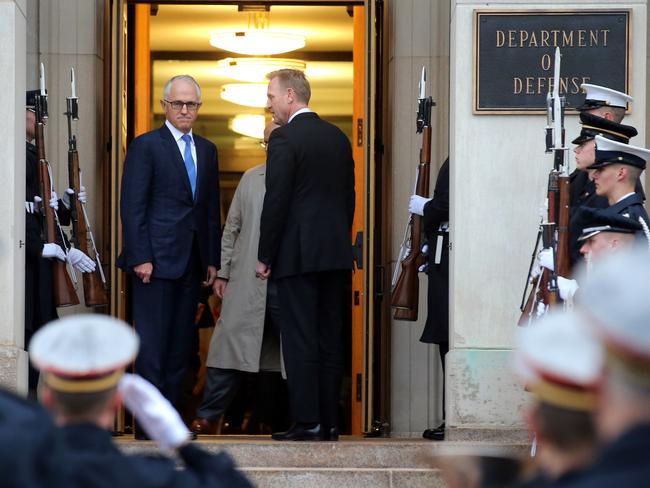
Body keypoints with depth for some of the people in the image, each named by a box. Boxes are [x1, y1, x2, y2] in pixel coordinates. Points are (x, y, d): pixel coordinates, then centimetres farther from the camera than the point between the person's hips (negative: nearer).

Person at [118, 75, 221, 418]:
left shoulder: (207, 150, 16)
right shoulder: (146, 146, -3)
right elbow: (132, 206, -8)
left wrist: (212, 259, 11)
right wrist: (140, 258, -14)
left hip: (191, 261, 6)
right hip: (156, 259, -6)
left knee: (181, 343, 6)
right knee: (152, 342, -6)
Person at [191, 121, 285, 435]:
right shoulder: (250, 179, 15)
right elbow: (232, 229, 18)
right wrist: (222, 272, 12)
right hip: (247, 283, 3)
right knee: (230, 345, 0)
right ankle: (207, 417, 5)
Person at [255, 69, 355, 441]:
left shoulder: (285, 138, -9)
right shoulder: (339, 137, 13)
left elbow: (276, 200, -12)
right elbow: (349, 197, 15)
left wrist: (264, 256, -6)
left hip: (298, 253, -7)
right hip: (336, 253, 7)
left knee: (300, 340, -4)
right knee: (331, 339, 9)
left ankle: (307, 422, -7)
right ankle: (330, 422, 11)